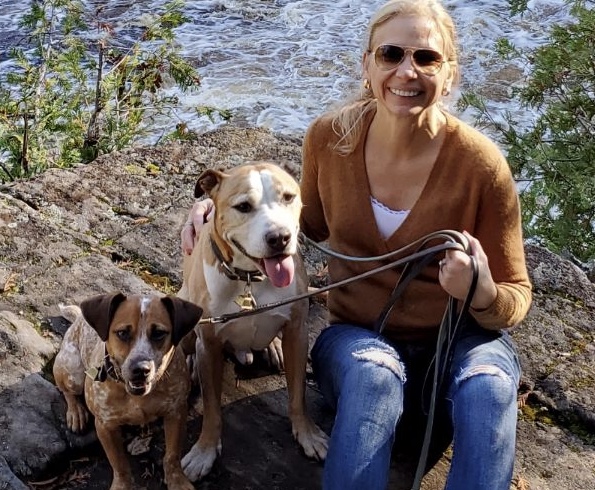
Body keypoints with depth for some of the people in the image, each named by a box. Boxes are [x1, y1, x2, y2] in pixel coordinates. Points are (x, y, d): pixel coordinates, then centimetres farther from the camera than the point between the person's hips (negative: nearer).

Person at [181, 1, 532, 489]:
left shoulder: (480, 164, -17)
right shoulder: (331, 136, -10)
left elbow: (515, 298, -6)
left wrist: (483, 295, -30)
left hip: (461, 338, 0)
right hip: (359, 336, 1)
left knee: (487, 386, -34)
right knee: (373, 372, -34)